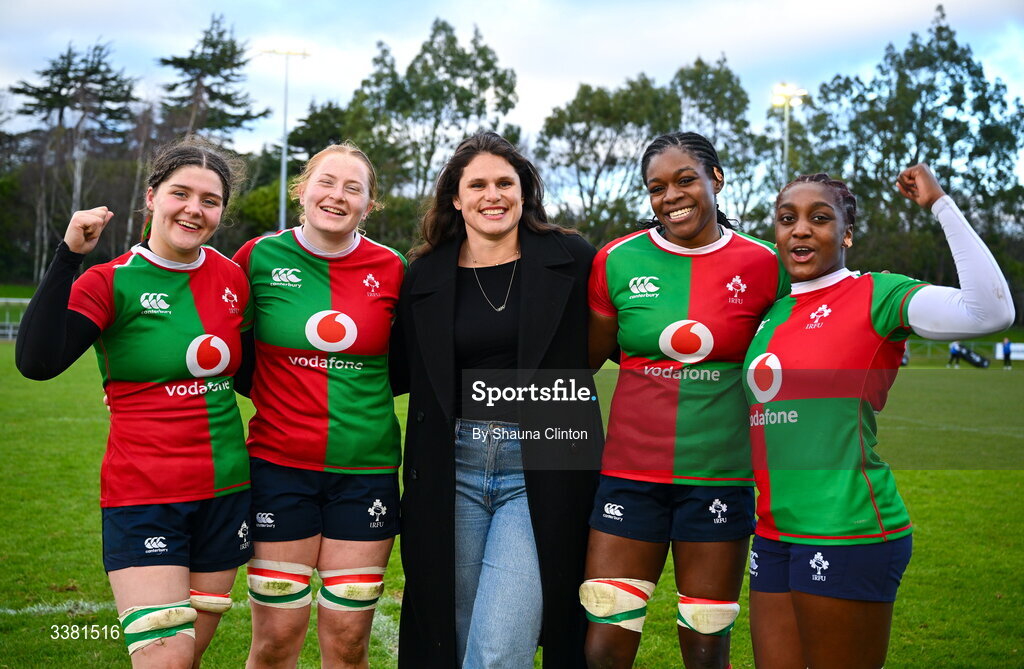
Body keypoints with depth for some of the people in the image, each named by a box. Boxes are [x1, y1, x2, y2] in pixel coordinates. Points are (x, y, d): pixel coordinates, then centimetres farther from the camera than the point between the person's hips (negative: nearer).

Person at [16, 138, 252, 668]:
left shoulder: (231, 279, 5)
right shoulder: (112, 282, -8)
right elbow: (36, 362, -25)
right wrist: (70, 254, -26)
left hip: (225, 493, 5)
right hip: (143, 499, -5)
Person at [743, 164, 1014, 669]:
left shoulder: (875, 296, -6)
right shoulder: (773, 311, 13)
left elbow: (990, 311, -23)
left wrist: (940, 204, -18)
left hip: (846, 532, -7)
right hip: (774, 533, 7)